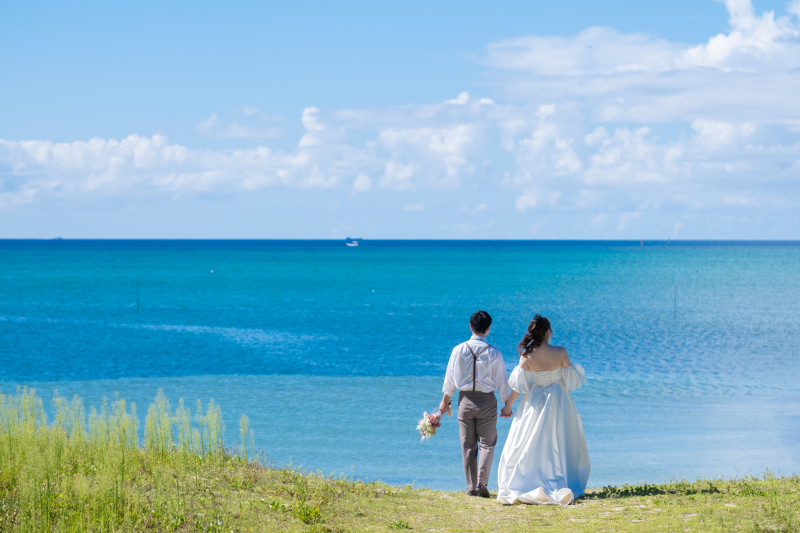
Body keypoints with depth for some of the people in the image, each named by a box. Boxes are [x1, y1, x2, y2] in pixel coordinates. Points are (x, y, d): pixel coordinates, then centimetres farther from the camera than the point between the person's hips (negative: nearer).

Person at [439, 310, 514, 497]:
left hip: (465, 399, 2)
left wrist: (445, 401, 15)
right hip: (486, 401, -2)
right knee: (487, 444, 7)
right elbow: (502, 381, -3)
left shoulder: (458, 350, -5)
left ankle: (471, 486, 11)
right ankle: (481, 482, -8)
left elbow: (450, 378, 3)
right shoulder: (493, 353, -9)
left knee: (468, 446, 9)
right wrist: (507, 405, 9)